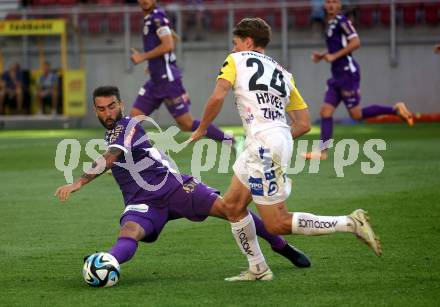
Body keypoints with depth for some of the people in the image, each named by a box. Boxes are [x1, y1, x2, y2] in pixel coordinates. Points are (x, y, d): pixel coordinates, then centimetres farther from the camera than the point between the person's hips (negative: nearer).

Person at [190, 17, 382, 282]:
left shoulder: (237, 60, 5)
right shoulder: (283, 73, 21)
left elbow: (218, 97, -12)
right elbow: (304, 124, 15)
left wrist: (201, 130, 2)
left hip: (263, 145, -8)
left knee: (277, 224, -5)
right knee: (233, 205, 19)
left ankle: (350, 223, -13)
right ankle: (258, 269, 22)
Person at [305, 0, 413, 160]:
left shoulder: (341, 21, -10)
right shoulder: (330, 23, 17)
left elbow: (355, 42, -19)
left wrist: (334, 56, -18)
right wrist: (322, 56, 14)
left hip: (348, 72, -9)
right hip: (337, 75, 9)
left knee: (356, 114, -7)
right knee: (326, 110, 1)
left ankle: (396, 109, 2)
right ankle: (322, 151, 1)